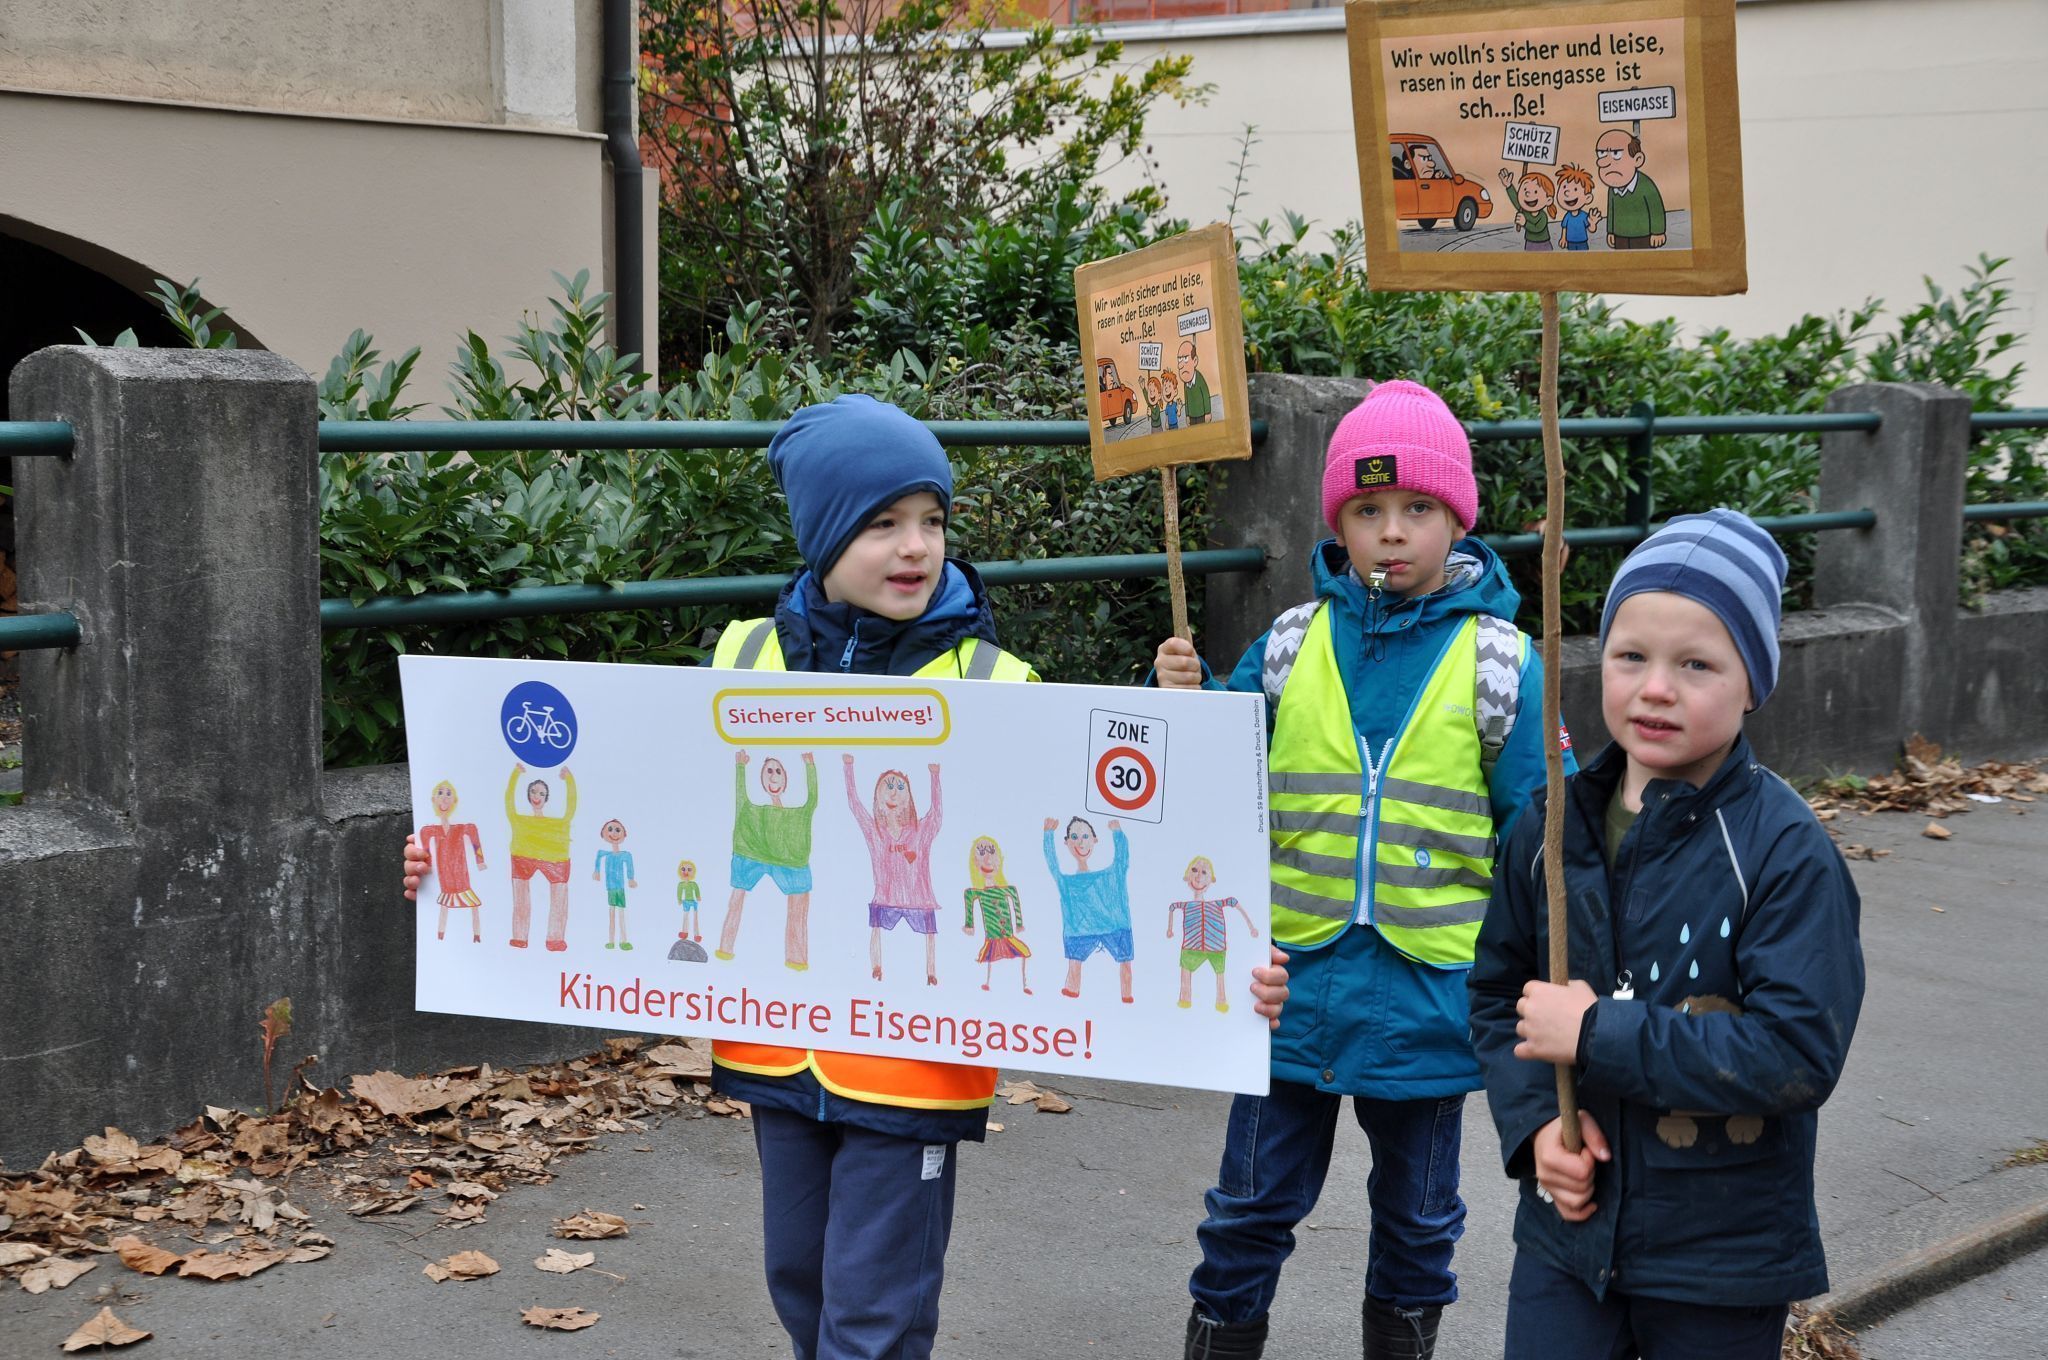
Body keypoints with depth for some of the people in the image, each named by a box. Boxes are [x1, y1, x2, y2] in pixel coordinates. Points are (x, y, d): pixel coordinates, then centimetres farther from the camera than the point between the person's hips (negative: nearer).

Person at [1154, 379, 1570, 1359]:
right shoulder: (1292, 645, 0)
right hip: (1294, 980, 1)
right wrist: (1185, 709, -11)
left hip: (1427, 988, -1)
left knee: (1416, 1220, 17)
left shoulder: (1499, 661, -6)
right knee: (1248, 1212, 11)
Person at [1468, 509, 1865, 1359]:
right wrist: (1533, 1121, -7)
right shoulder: (1552, 826, 0)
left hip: (1724, 1256, -3)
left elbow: (1800, 1055, -23)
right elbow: (1496, 994, 11)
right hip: (1568, 1224, 4)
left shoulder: (1786, 850, -15)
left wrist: (1600, 1034, -22)